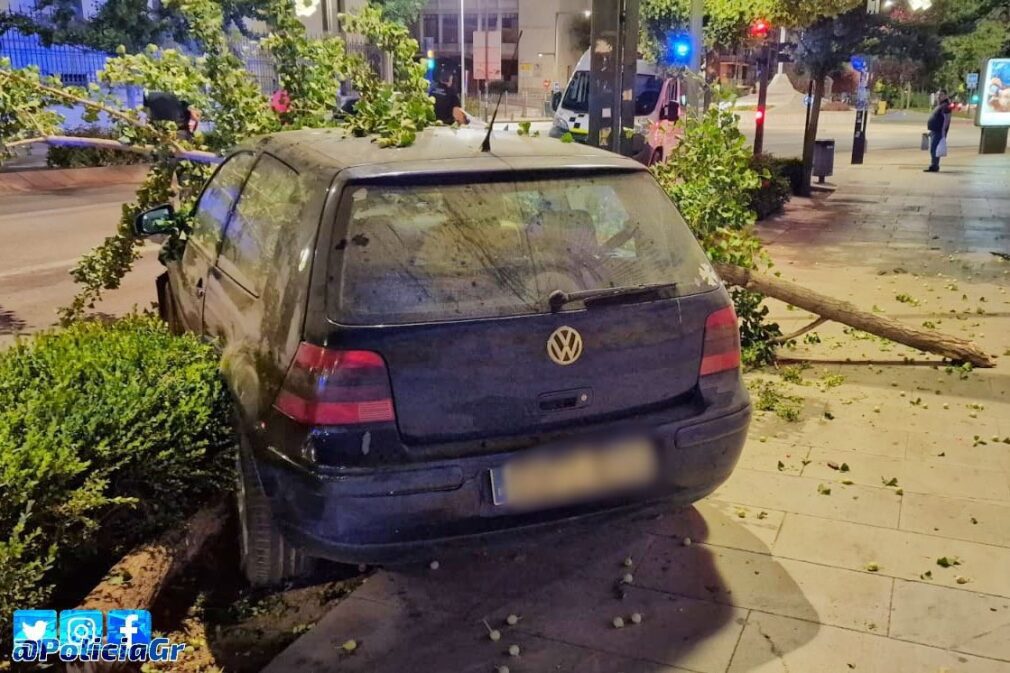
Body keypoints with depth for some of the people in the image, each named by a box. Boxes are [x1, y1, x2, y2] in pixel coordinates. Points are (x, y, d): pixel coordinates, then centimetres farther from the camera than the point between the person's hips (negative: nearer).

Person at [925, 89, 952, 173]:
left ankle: (934, 166, -10)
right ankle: (934, 166, 21)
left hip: (939, 132, -11)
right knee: (932, 150, 14)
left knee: (934, 149, -12)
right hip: (934, 131, 11)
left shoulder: (945, 106, -12)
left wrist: (943, 131, -24)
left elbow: (946, 119, -19)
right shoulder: (938, 106, 20)